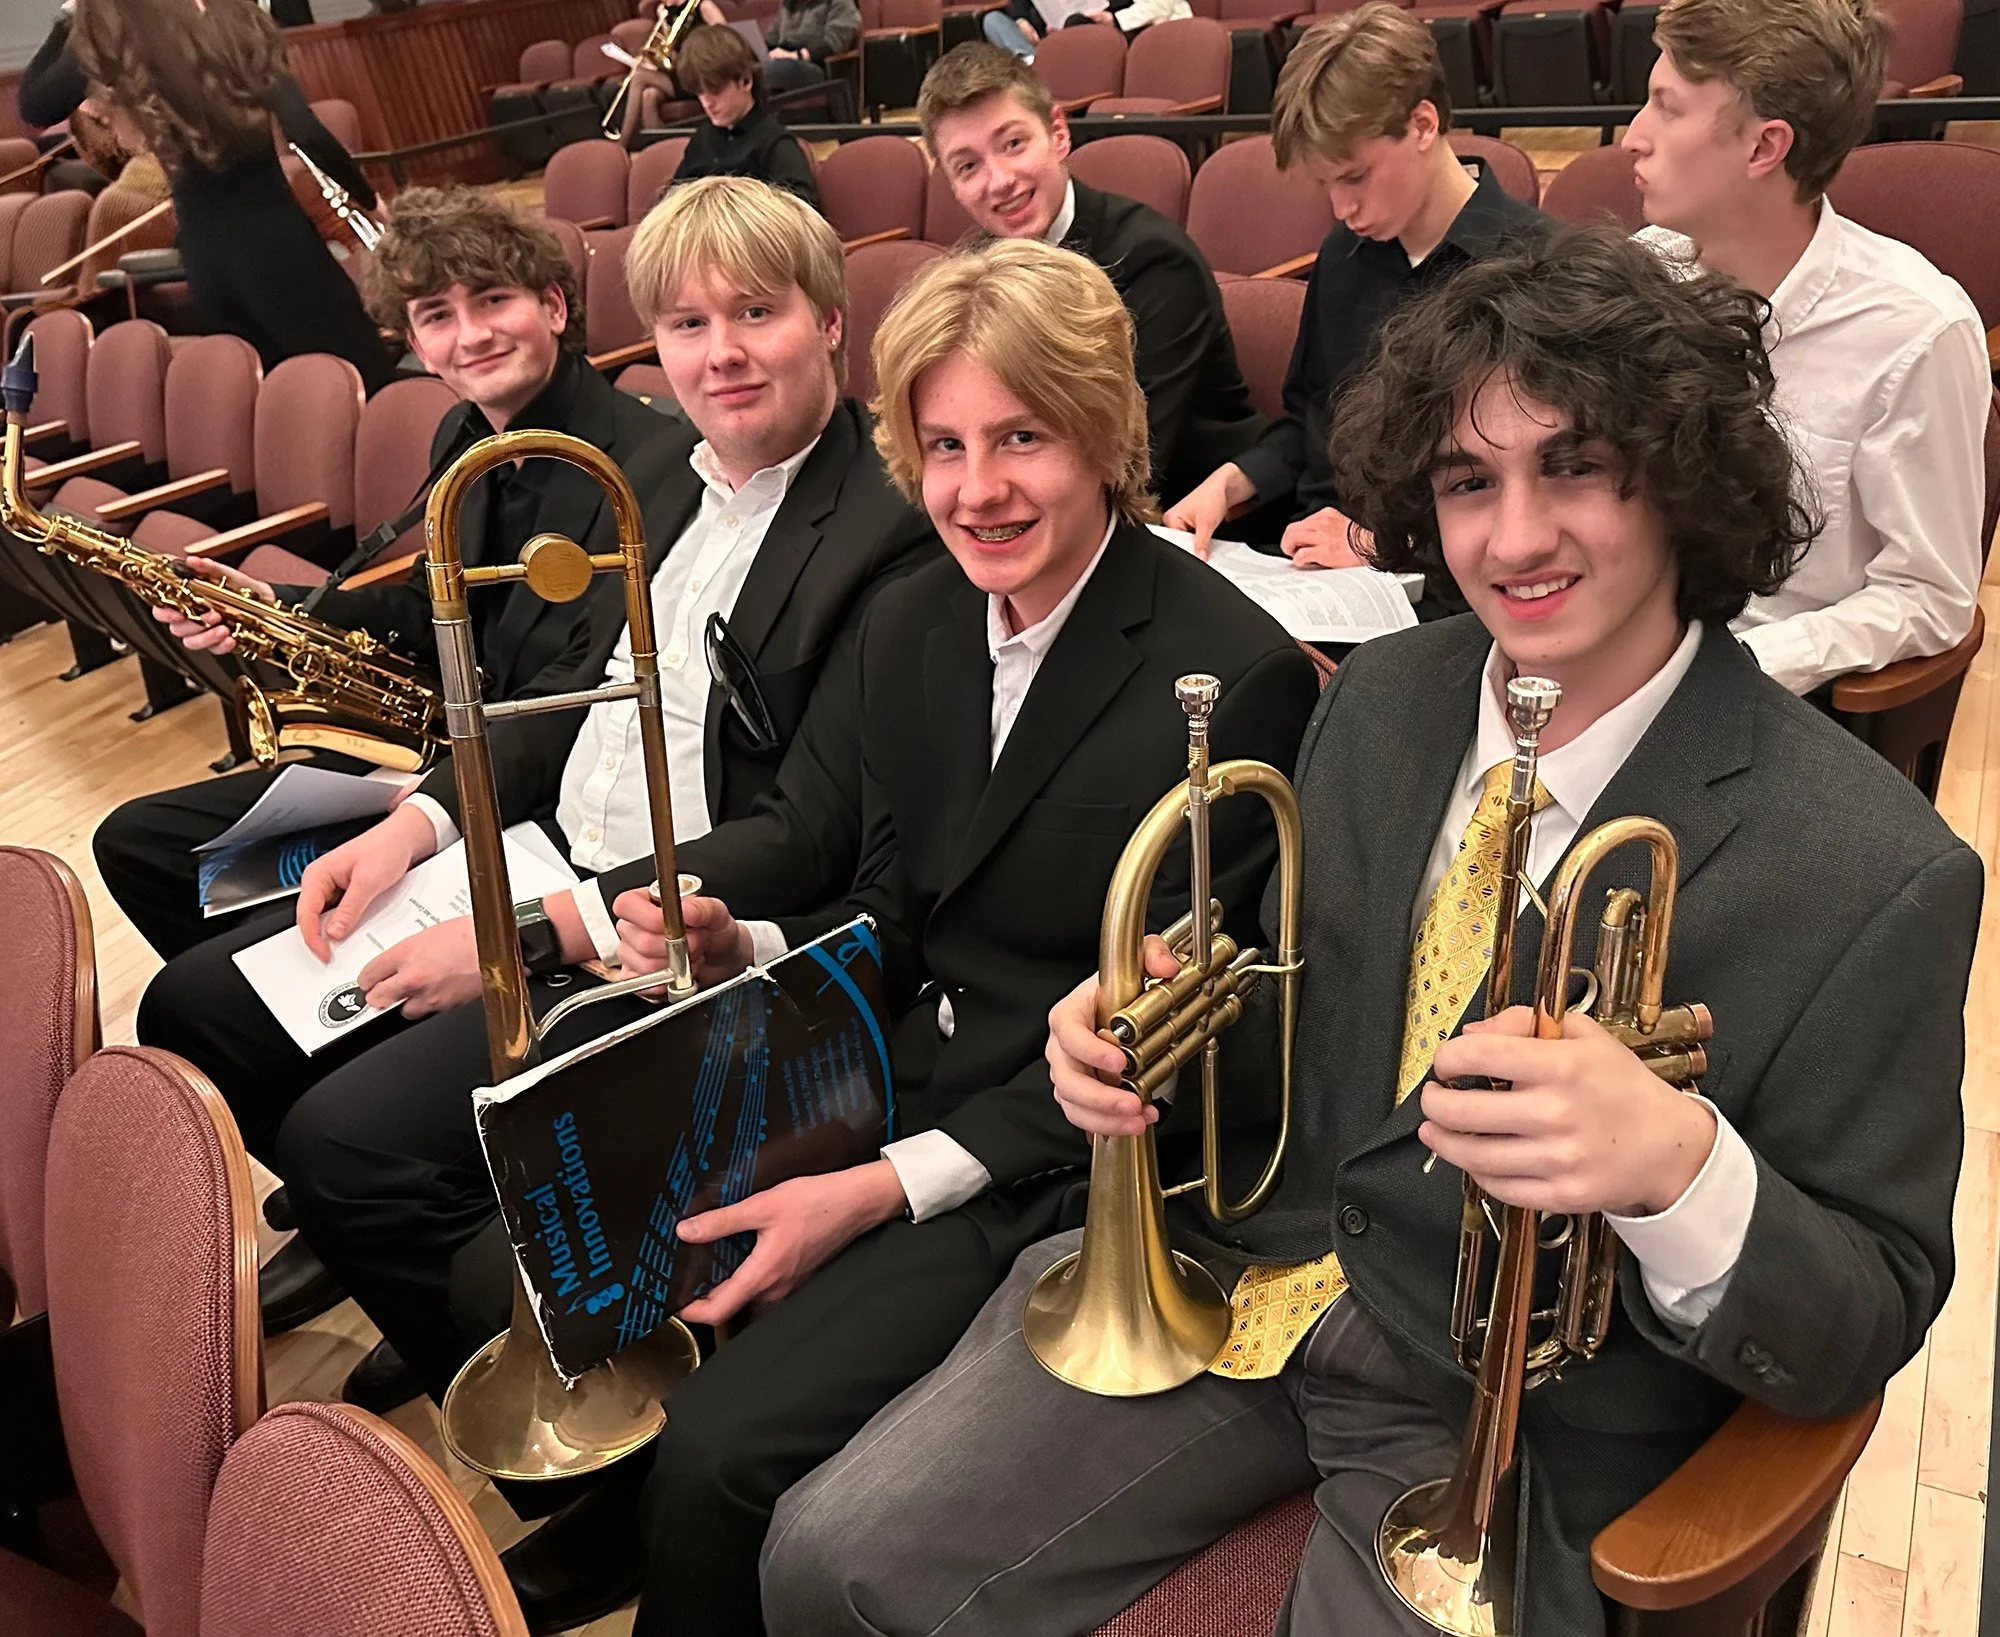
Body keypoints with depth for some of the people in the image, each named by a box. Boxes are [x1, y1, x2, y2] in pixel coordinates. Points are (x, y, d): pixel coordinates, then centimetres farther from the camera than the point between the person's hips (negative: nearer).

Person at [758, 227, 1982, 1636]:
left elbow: (1863, 1334, -12)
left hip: (1509, 1415, -3)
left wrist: (1677, 1167, -34)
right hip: (1246, 1270, 4)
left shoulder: (1876, 875, -17)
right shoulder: (1380, 699, 0)